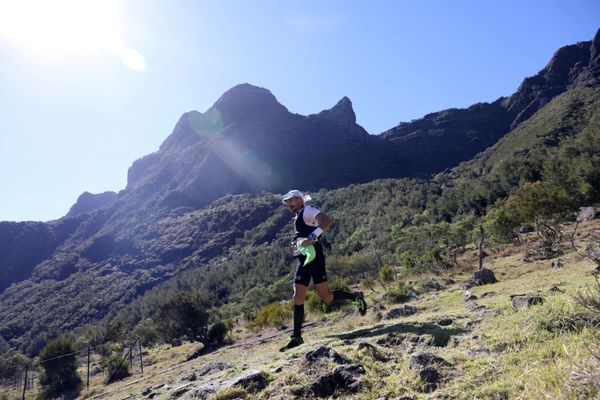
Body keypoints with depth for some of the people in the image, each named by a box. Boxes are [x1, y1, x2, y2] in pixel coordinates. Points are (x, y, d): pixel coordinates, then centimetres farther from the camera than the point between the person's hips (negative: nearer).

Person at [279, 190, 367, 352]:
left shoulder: (308, 210, -3)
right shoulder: (297, 218, 24)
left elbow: (327, 220, -19)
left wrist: (312, 237, -26)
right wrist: (298, 249, 16)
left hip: (314, 256, -9)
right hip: (304, 259, 9)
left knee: (325, 297, -8)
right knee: (298, 298, 2)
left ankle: (355, 297, 15)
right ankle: (297, 337, 5)